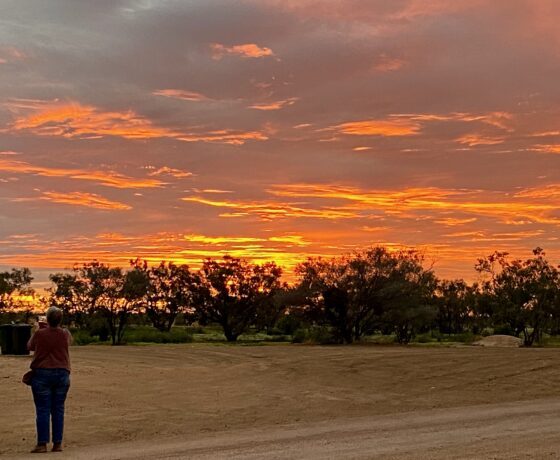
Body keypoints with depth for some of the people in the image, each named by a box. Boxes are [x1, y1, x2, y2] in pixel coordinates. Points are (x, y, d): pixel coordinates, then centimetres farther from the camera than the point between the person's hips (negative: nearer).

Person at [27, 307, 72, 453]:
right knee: (58, 410, 8)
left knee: (43, 410, 1)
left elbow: (30, 346, 11)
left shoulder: (39, 334, -8)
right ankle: (57, 444, 8)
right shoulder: (65, 334, -2)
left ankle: (42, 444, -2)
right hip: (62, 374, 2)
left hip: (42, 374, -2)